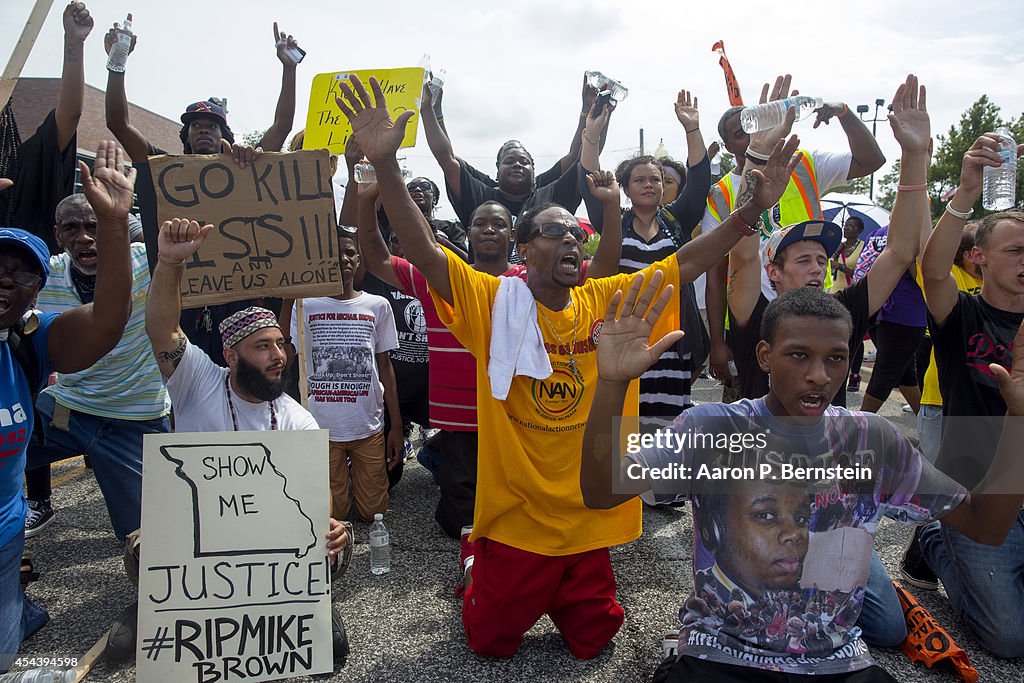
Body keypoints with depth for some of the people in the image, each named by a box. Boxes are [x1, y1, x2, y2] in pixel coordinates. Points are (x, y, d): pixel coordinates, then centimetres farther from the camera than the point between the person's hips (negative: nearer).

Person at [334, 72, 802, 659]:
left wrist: (755, 208, -10)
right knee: (491, 642, 16)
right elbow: (424, 251, -22)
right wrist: (386, 165, -33)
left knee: (593, 642, 20)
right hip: (515, 517, -3)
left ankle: (551, 594, 49)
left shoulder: (608, 300, -2)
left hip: (588, 517, 3)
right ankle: (481, 577, 46)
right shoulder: (494, 302, -11)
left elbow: (688, 261, -2)